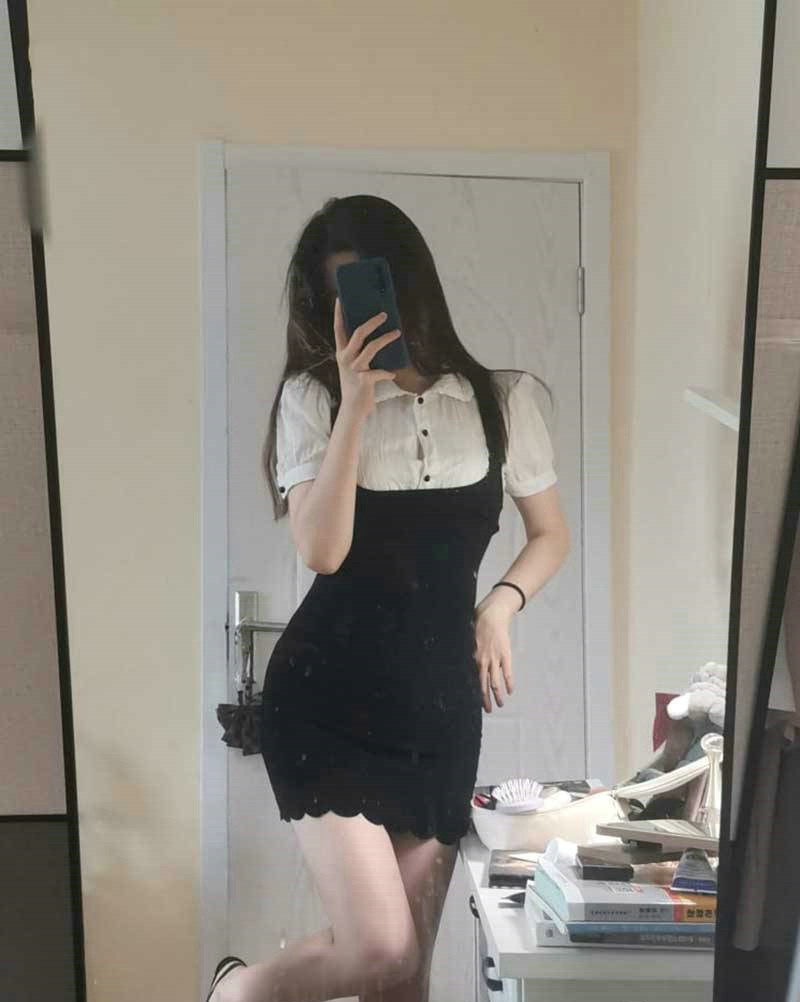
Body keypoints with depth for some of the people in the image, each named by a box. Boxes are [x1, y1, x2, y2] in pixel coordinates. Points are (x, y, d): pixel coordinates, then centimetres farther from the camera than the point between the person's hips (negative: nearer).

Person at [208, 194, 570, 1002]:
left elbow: (550, 533, 17)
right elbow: (322, 550, -15)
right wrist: (356, 403, -21)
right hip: (326, 698, -3)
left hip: (439, 703, 3)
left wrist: (501, 603, -2)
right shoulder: (313, 398, -4)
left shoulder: (502, 399, 4)